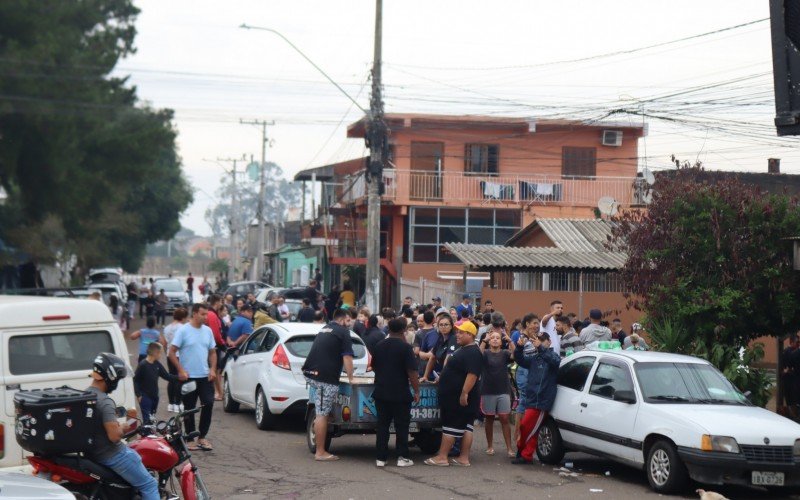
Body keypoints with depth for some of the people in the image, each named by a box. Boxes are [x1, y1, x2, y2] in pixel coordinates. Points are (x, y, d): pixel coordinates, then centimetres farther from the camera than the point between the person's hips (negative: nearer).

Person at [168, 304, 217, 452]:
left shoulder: (207, 331, 8)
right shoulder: (183, 331, -8)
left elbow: (212, 352, 16)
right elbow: (172, 352, -8)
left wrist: (213, 369, 1)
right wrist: (181, 370, -15)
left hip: (205, 377, 4)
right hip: (188, 377, -4)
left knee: (208, 404, -2)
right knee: (189, 409, 4)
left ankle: (202, 437, 9)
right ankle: (191, 438, 13)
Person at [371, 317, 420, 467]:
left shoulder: (378, 346, 6)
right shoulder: (405, 347, -12)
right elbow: (412, 372, -15)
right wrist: (416, 391, -7)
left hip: (381, 393, 5)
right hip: (400, 393, -5)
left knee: (382, 425, 8)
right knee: (402, 426, 4)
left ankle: (380, 457, 7)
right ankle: (402, 457, 4)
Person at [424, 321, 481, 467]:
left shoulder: (472, 353, -18)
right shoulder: (463, 349, 17)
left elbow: (472, 374, -27)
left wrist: (464, 393, -30)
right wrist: (442, 378, 28)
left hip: (461, 398, -10)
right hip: (453, 396, 10)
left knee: (451, 426, -6)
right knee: (465, 427, 7)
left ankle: (442, 457, -3)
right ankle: (464, 458, 8)